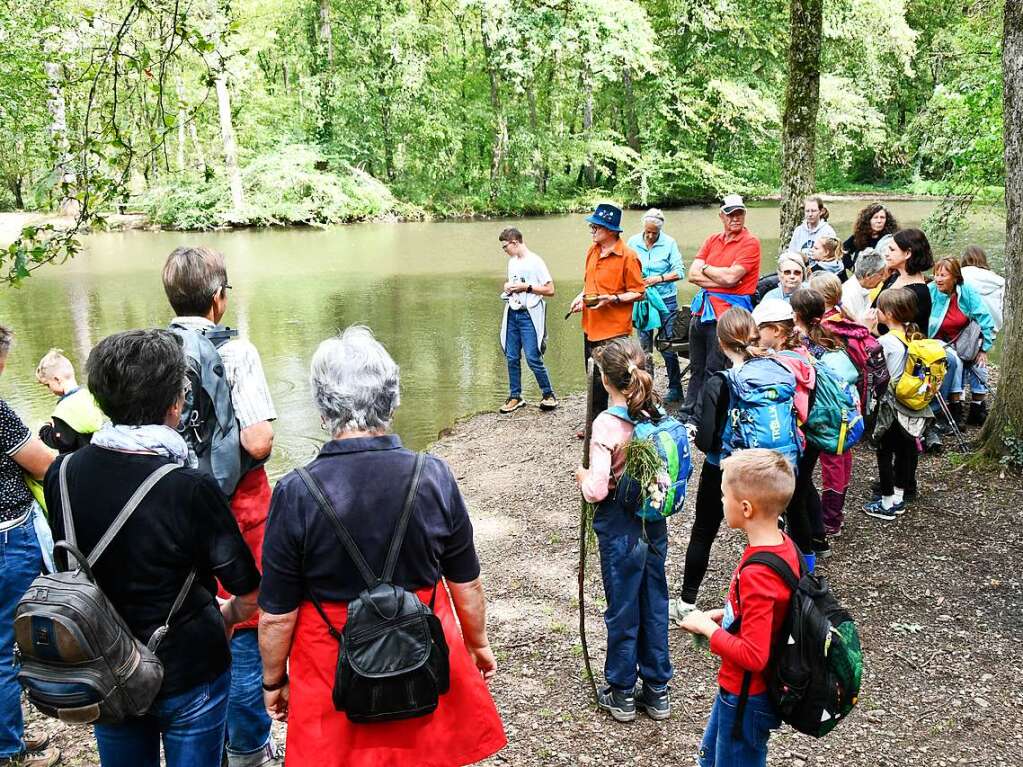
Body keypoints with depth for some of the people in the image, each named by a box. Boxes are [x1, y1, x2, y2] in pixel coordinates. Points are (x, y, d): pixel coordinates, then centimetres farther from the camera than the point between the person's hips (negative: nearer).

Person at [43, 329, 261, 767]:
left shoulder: (61, 474, -12)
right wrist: (227, 617, 6)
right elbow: (248, 593, -16)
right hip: (188, 679, -4)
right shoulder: (191, 490, -26)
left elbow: (67, 567, 5)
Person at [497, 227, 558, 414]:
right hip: (512, 314, 7)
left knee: (533, 358, -8)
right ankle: (515, 397, 17)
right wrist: (508, 288, 5)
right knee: (512, 358, 7)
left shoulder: (535, 262, -9)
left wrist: (526, 287, -15)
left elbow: (550, 290, -10)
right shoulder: (512, 262, 14)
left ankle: (549, 395, 7)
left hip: (529, 316, -7)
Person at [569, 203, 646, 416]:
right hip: (591, 327, 8)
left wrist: (612, 299, -22)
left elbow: (638, 292, -10)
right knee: (594, 382, 15)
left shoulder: (628, 256, -13)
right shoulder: (592, 251, 10)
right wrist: (581, 297, 5)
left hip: (614, 330, -7)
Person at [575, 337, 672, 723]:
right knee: (655, 604, 17)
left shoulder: (607, 424, -22)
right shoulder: (658, 414, -4)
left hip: (620, 527, -6)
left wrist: (581, 475, -3)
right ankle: (657, 690, 30)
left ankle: (622, 694, 25)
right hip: (655, 521, 6)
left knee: (622, 610, 9)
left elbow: (597, 490, -24)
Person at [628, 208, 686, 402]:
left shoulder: (669, 243, -4)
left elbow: (679, 271, -4)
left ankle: (675, 388, 10)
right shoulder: (633, 242, 2)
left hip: (666, 299, -2)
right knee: (644, 346, 7)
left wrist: (659, 279, -15)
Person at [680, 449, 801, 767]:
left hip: (746, 697, -8)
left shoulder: (757, 575, -34)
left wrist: (707, 627, -19)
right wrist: (724, 614, 2)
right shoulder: (784, 544, -7)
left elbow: (753, 655, -32)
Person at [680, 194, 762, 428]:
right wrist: (720, 279, -11)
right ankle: (688, 413, 26)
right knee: (696, 367, 16)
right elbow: (693, 274, 2)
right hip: (702, 309, 7)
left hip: (727, 313, -7)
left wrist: (706, 269, -2)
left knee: (713, 370, 0)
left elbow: (731, 277, -19)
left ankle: (698, 419, 7)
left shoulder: (750, 243, -7)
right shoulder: (712, 240, 12)